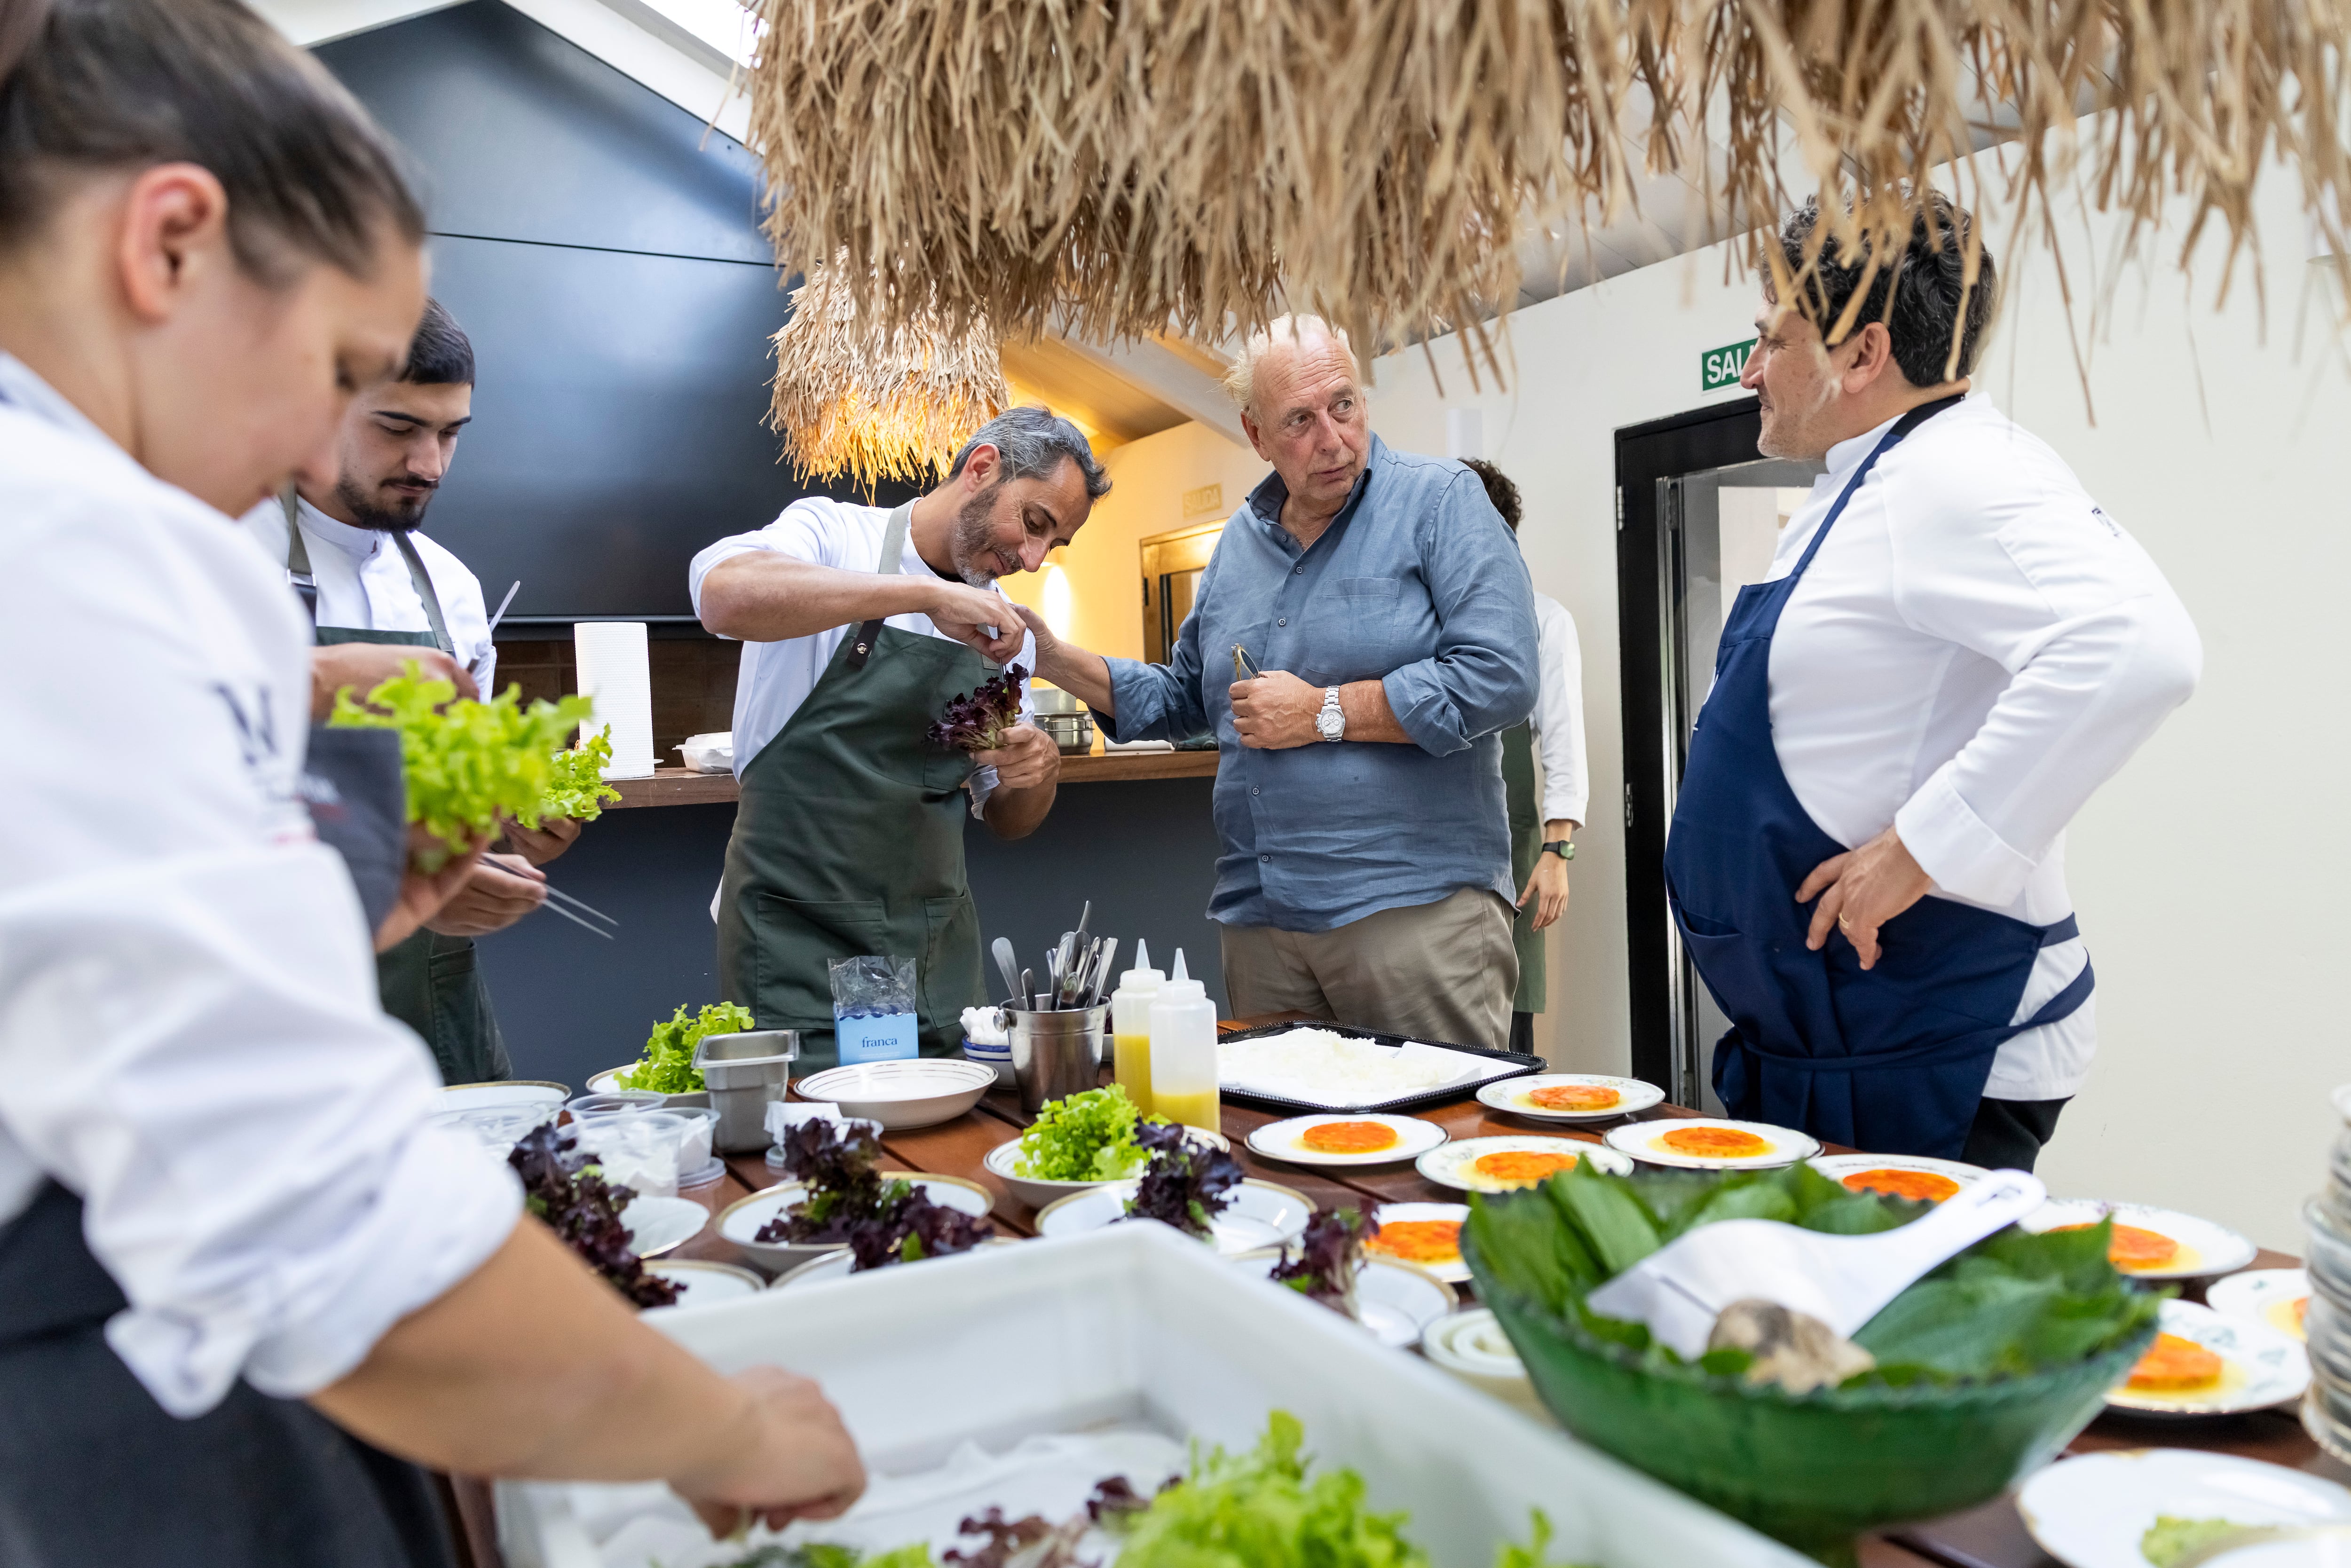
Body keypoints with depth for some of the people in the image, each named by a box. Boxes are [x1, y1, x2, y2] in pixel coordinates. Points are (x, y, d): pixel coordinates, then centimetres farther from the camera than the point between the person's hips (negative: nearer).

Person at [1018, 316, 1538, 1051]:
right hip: (1260, 918, 6)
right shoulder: (1239, 542, 15)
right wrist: (1055, 659, 11)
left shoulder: (1441, 500, -4)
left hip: (1415, 906, -5)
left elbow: (1501, 676, -16)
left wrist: (1323, 713, -12)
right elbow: (1183, 701, 24)